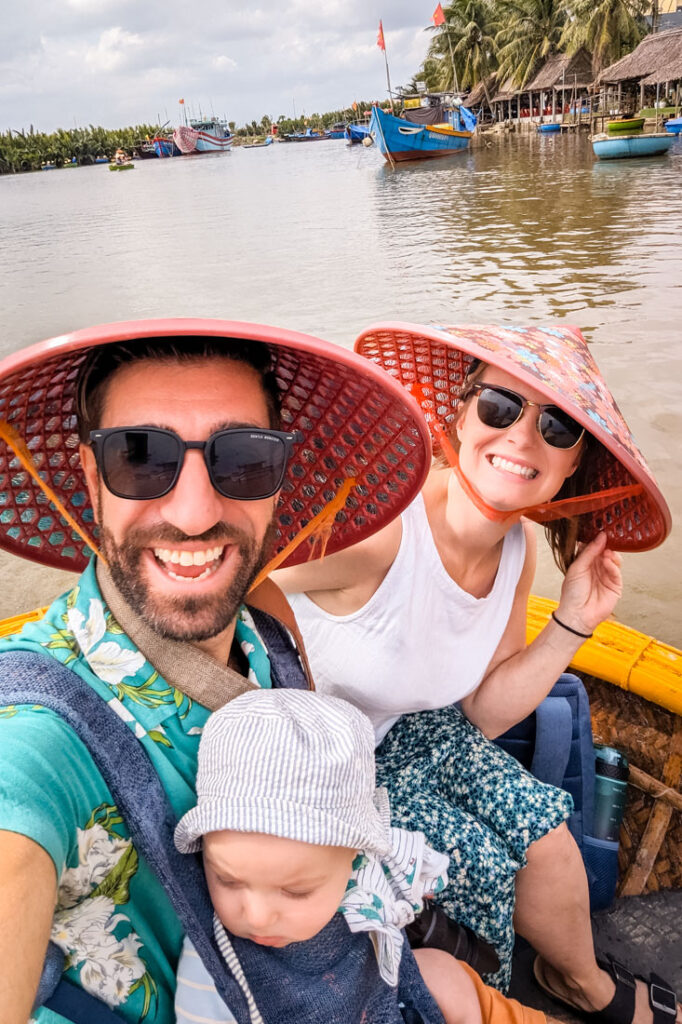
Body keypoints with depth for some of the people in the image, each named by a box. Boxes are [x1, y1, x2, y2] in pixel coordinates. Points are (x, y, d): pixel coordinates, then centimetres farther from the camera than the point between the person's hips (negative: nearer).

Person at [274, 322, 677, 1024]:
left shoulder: (518, 549, -10)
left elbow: (484, 713, -3)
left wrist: (573, 622, -12)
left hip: (403, 725, 6)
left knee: (540, 823, 2)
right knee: (479, 865, -7)